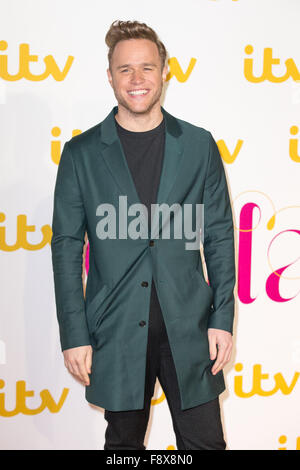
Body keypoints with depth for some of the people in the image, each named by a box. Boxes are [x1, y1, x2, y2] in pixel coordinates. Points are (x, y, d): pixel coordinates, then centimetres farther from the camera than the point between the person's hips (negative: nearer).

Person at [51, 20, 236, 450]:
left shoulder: (199, 145, 4)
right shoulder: (81, 153, 0)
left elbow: (219, 237, 5)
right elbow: (66, 248, 0)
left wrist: (222, 318, -1)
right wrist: (74, 334, -4)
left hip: (188, 327, 1)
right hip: (116, 330, 0)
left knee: (205, 442, 7)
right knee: (124, 443, 14)